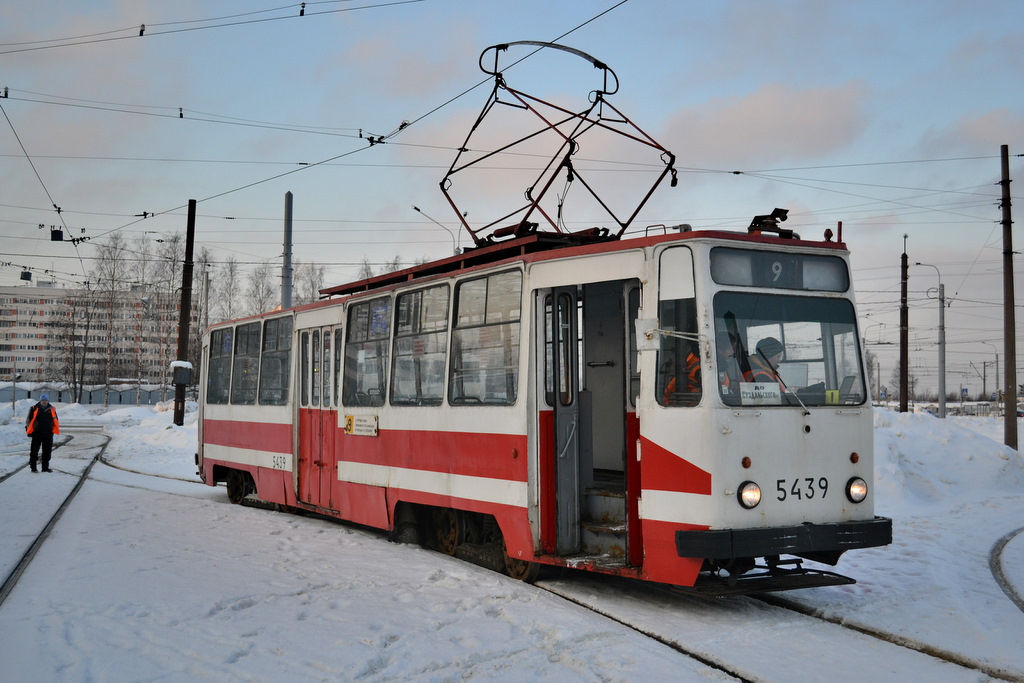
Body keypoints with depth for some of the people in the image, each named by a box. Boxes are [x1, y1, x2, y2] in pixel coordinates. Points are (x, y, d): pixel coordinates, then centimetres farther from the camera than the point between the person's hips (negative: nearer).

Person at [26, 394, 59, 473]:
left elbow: (55, 421, 20)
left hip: (48, 434, 3)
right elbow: (28, 420, 7)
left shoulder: (51, 409, 11)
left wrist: (55, 430, 12)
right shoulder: (34, 409, 3)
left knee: (47, 451, 5)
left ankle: (45, 467, 13)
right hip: (37, 433, -3)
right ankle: (33, 467, 4)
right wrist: (29, 431, 1)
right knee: (34, 451, -2)